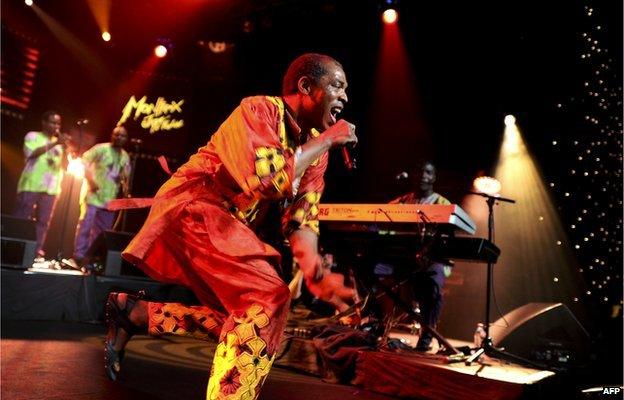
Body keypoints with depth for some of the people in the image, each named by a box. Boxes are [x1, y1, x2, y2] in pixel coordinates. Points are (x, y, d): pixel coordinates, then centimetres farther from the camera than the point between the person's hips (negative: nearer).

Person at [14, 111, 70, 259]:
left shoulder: (59, 142, 20)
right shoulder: (33, 136, 6)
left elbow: (64, 165, 13)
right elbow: (32, 153, -14)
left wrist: (66, 150, -5)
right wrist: (54, 144, -19)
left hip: (51, 187, 5)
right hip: (31, 185, -4)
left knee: (43, 221, 1)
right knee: (21, 219, -4)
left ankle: (37, 252, 2)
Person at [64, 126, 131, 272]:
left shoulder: (125, 157, 12)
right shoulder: (101, 148, -3)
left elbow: (125, 177, 19)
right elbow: (84, 160, -8)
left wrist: (125, 188, 1)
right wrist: (90, 179, -17)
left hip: (111, 199, 5)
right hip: (94, 195, -5)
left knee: (102, 231, 6)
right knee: (85, 225, -9)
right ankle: (78, 258, -5)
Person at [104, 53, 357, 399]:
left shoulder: (315, 147, 7)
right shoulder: (259, 109, -15)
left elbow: (302, 216, -2)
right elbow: (267, 179, -33)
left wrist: (315, 271, -21)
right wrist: (325, 141, -19)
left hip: (228, 225, 9)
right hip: (191, 208, -9)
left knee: (245, 318, 6)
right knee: (268, 298, -23)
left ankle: (131, 312, 13)